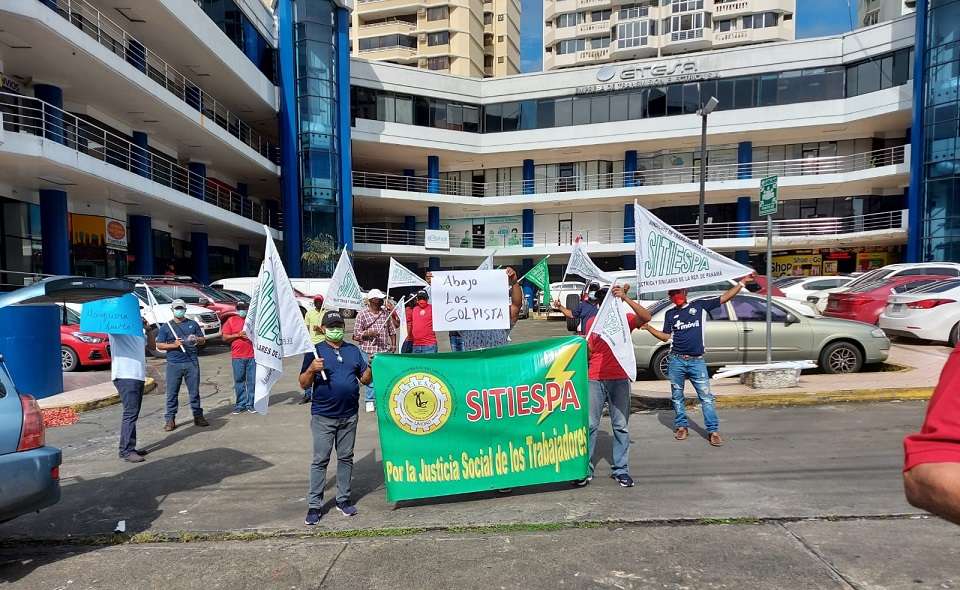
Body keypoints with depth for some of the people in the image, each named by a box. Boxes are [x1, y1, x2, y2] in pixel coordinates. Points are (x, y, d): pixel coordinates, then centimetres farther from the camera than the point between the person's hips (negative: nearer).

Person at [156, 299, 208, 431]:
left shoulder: (193, 324, 14)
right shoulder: (166, 327, 9)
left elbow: (203, 340, 18)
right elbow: (159, 345, 5)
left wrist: (197, 339, -6)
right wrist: (174, 345, -12)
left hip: (192, 363, 1)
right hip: (174, 364, -1)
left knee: (195, 391, 4)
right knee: (172, 393, 1)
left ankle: (198, 416, 11)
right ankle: (170, 419, 8)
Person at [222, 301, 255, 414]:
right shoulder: (231, 320, 9)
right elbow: (225, 338, 5)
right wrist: (238, 335, -9)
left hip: (252, 355, 0)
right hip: (237, 357, 0)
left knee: (253, 381, 1)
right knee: (239, 381, 5)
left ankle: (251, 404, 10)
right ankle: (241, 404, 14)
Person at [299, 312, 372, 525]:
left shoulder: (354, 351, 10)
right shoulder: (315, 351, 0)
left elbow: (365, 380, 11)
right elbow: (303, 384, -1)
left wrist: (369, 369, -9)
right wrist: (312, 369, -20)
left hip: (349, 415, 3)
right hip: (323, 417, -3)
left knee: (346, 458, 11)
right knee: (320, 460, 1)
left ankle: (343, 499, 23)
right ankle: (314, 505, 10)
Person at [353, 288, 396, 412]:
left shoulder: (386, 312, 10)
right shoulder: (362, 314, -1)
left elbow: (392, 330, 15)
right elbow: (356, 334, -1)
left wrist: (393, 344, 4)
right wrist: (367, 334, -17)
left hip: (384, 351, 3)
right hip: (368, 350, -3)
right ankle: (369, 401, 15)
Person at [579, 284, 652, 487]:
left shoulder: (625, 319, 2)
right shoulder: (592, 321, 8)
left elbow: (646, 317, -18)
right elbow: (589, 352, 10)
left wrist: (625, 298, -25)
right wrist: (584, 346, -13)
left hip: (620, 379, -1)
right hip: (595, 379, 1)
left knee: (621, 426, 6)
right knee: (590, 425, 1)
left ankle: (621, 469, 16)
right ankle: (585, 469, 9)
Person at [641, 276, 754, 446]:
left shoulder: (700, 305, 4)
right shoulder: (670, 314, 11)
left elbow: (725, 297, 2)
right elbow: (666, 336, 10)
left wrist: (742, 282, -4)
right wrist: (648, 327, -2)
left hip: (697, 361, -2)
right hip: (676, 361, 2)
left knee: (706, 396, -2)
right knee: (677, 396, 8)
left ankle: (713, 430, 4)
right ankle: (682, 426, 21)